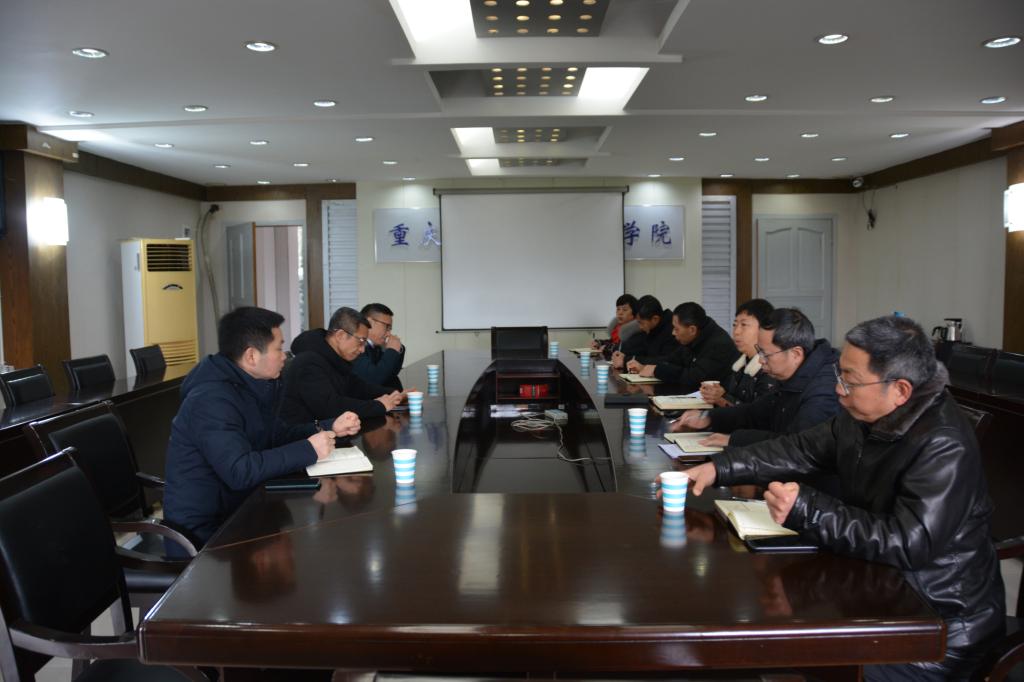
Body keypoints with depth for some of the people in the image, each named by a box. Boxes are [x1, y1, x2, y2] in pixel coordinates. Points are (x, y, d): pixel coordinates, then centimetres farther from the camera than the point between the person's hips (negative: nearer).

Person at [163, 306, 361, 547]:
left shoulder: (252, 386, 5)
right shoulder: (212, 399, -25)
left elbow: (276, 434, 14)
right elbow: (239, 472, -33)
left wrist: (329, 427, 2)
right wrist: (308, 450, -26)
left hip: (239, 508, 8)